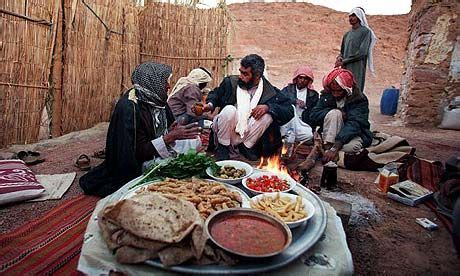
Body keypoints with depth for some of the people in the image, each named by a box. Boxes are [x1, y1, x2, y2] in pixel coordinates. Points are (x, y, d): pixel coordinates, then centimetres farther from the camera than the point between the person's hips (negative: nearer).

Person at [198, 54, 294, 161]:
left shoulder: (270, 92, -4)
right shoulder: (230, 82, -1)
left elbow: (289, 111, -9)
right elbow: (215, 94, 13)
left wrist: (268, 107, -26)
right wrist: (210, 104, -10)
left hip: (248, 135, 1)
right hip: (226, 133, 0)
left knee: (268, 115, -20)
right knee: (229, 110, -28)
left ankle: (246, 146, -5)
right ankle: (223, 148, -9)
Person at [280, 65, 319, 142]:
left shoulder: (313, 94, 19)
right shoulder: (288, 89, 18)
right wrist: (295, 101, -14)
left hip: (302, 124, 0)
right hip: (287, 122, 0)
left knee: (309, 134, -31)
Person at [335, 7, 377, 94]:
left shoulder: (365, 31, -1)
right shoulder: (347, 34, 18)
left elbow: (362, 52, -11)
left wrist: (343, 61, -11)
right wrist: (339, 58, 0)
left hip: (357, 69, -6)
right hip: (345, 69, 6)